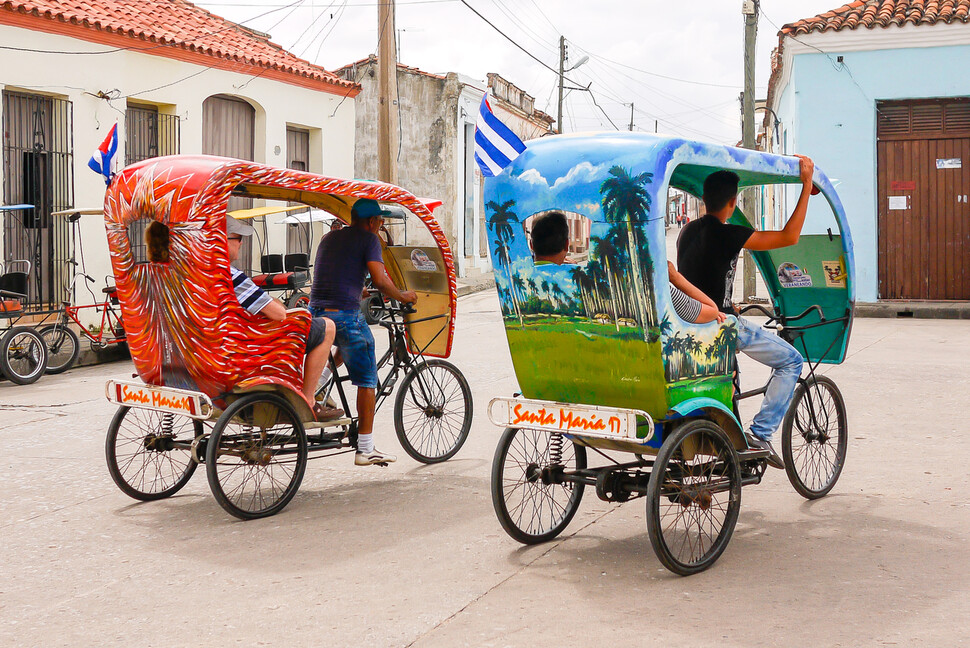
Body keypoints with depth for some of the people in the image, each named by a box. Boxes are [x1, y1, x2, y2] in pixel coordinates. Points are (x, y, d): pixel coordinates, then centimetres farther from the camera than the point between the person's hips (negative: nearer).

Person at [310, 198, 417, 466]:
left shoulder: (328, 237, 20)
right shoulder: (368, 238, 0)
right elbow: (379, 280, -10)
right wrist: (403, 296, 6)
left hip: (316, 312, 7)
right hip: (345, 314, -7)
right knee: (367, 381, 2)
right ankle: (365, 449, 3)